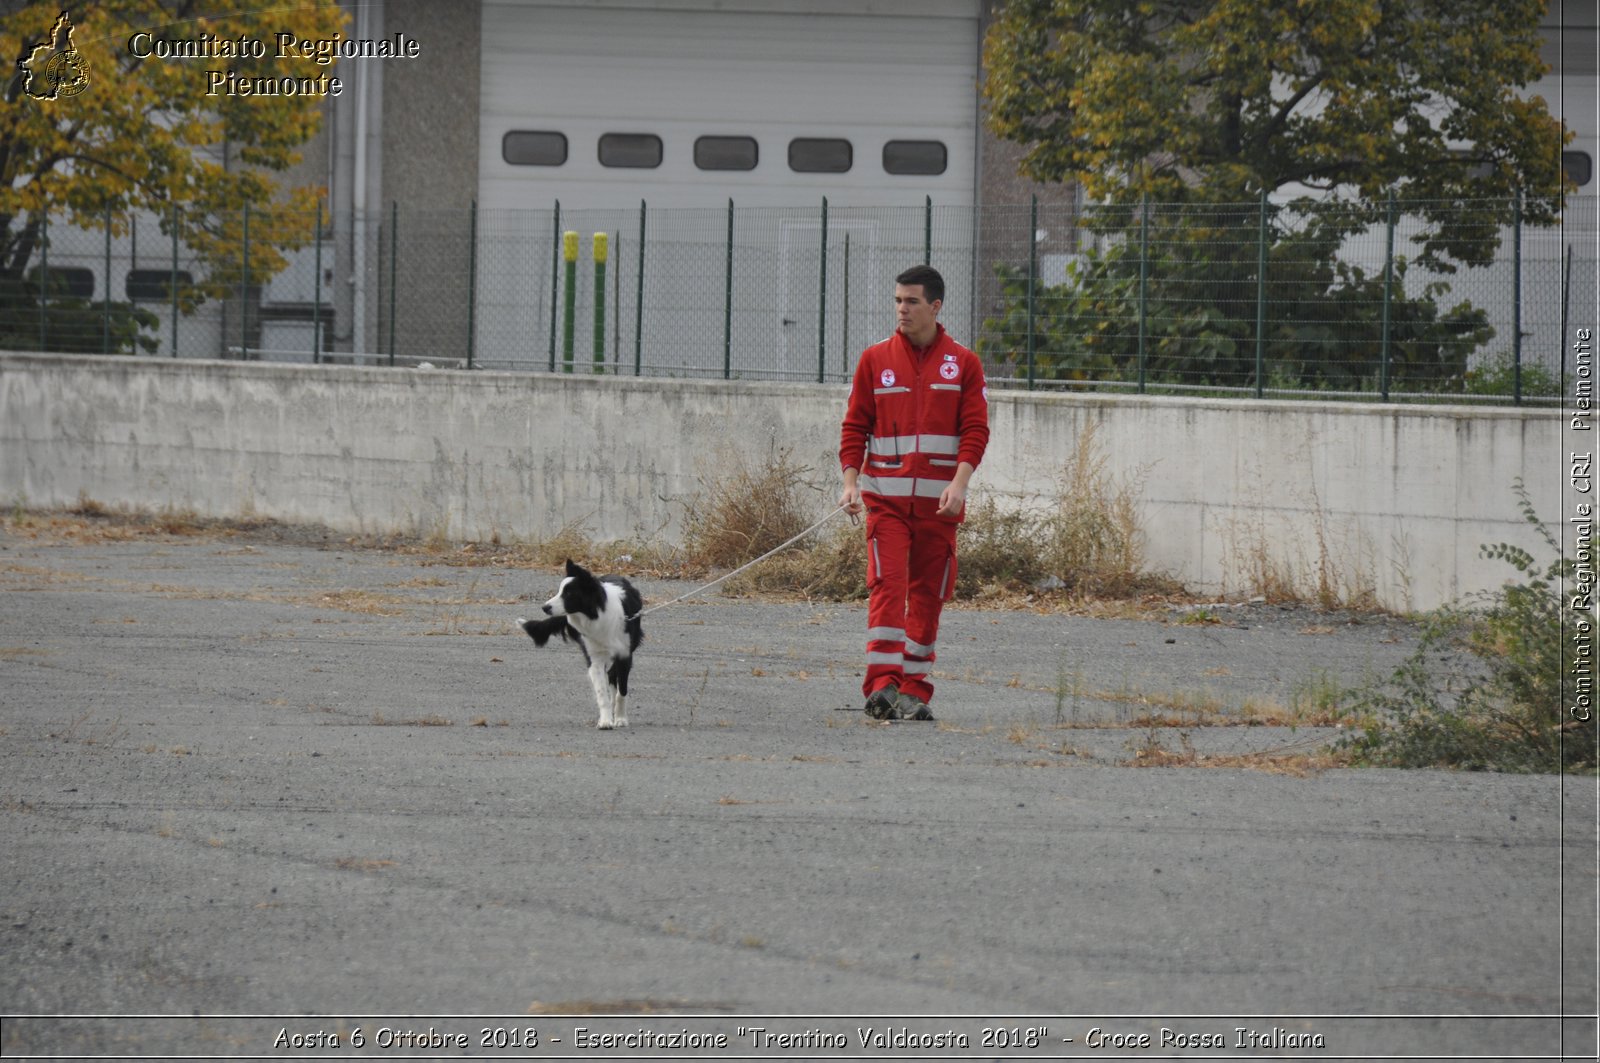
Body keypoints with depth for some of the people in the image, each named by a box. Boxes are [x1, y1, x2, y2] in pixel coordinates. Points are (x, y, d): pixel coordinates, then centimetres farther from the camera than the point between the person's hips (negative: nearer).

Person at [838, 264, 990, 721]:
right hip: (885, 495, -1)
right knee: (887, 584, -14)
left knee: (928, 593, 4)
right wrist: (850, 482, -4)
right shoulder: (875, 360, 7)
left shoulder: (963, 364, 6)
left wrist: (959, 483, -13)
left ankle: (915, 691, 10)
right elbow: (855, 426, 8)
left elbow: (975, 430, 1)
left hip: (937, 500, 1)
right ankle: (882, 685, -19)